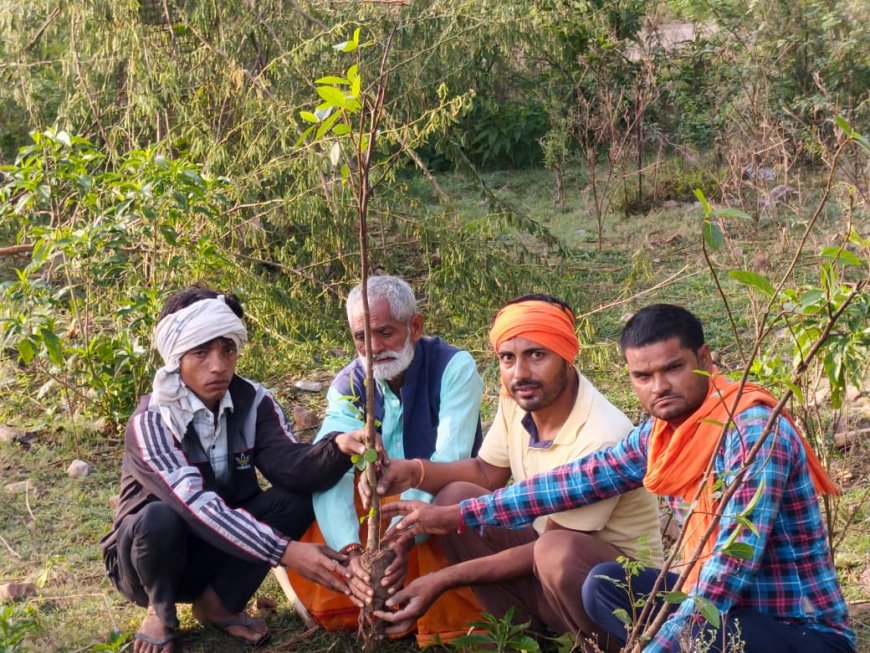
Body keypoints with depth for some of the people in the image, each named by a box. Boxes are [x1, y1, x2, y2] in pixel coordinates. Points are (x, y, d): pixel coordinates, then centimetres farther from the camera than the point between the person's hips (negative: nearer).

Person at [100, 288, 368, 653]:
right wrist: (286, 552, -45)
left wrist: (338, 448, -46)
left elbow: (290, 466, -23)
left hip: (222, 549, 4)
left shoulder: (252, 402, -9)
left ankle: (217, 603, 1)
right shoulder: (150, 423, -24)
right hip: (151, 553, -4)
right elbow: (197, 504, -37)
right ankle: (161, 612, -3)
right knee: (158, 518, -36)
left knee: (297, 498, -19)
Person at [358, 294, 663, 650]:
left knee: (557, 552, -37)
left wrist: (444, 578, -22)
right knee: (455, 498, -9)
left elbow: (552, 547, -23)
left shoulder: (601, 438, -29)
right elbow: (488, 473, 8)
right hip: (550, 556, 7)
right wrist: (415, 471, -12)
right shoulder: (516, 399, -8)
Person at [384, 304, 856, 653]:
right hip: (721, 604, 8)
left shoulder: (755, 431, -23)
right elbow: (579, 479, 7)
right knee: (604, 586, 0)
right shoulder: (659, 434, 2)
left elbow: (730, 567, -30)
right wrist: (456, 516, 6)